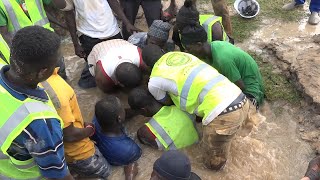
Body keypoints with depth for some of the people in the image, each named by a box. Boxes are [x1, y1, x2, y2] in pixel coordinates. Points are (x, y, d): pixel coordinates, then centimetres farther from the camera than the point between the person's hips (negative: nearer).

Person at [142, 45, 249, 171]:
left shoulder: (154, 82, 5)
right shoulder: (180, 54, 20)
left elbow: (167, 102, 26)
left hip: (222, 114, -7)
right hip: (241, 100, 7)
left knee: (212, 163, 17)